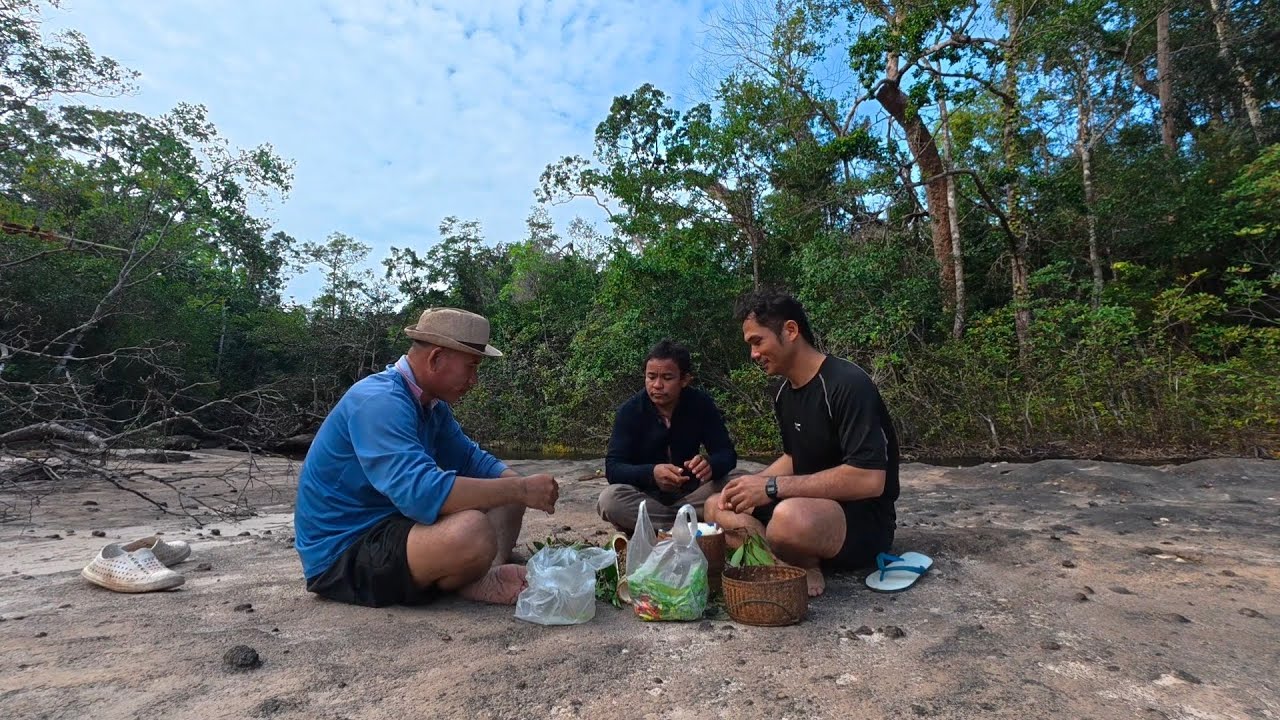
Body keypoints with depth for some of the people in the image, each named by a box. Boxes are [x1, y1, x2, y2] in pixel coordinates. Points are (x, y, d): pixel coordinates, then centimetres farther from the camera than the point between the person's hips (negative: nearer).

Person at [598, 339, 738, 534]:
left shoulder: (701, 404, -9)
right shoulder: (630, 410, -14)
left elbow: (727, 454, -11)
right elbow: (612, 468, -20)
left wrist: (710, 463, -36)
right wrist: (651, 473, -41)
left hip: (689, 492, 1)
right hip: (645, 494, -1)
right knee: (610, 499, -32)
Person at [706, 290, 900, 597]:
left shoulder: (847, 384, -21)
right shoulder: (784, 393, 7)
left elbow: (869, 480, -28)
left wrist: (772, 486, -26)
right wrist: (752, 485, -3)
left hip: (864, 519, -9)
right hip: (809, 505, 9)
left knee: (791, 517, -40)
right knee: (716, 506, 4)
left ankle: (805, 564, -7)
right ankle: (798, 561, -12)